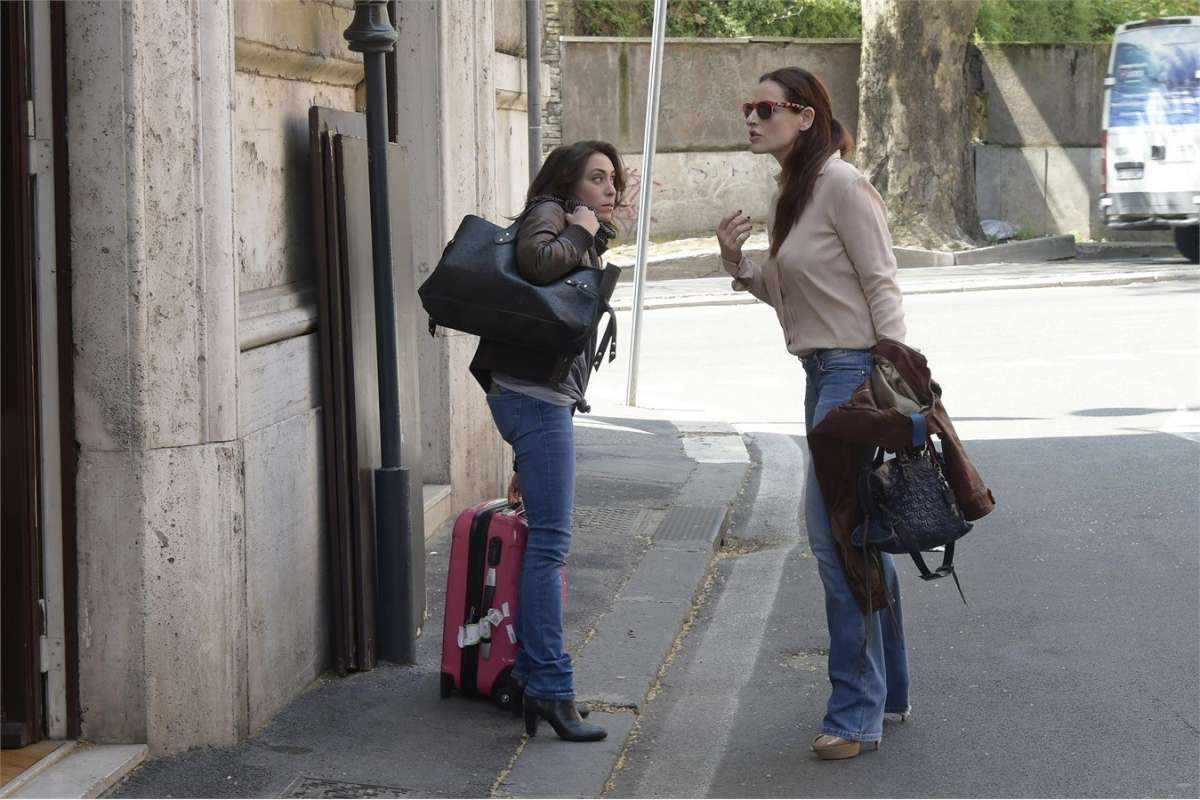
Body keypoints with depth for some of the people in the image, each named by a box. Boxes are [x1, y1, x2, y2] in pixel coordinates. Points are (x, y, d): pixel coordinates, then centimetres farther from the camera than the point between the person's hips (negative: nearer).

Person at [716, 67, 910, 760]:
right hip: (822, 371, 10)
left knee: (836, 535, -10)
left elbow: (881, 285, -15)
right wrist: (739, 262, 2)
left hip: (857, 370, -10)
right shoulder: (791, 193, 14)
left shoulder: (841, 184, -13)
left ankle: (857, 713, -3)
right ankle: (889, 690, 27)